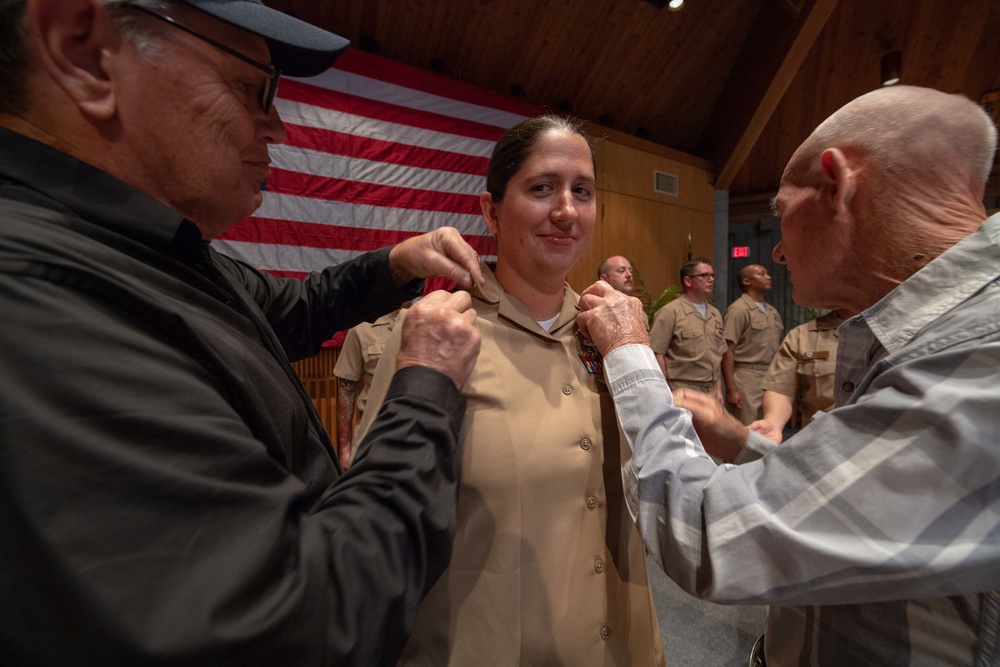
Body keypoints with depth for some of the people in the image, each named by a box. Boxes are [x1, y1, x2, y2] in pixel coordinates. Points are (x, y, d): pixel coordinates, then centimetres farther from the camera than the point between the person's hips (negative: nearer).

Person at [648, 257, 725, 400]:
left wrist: (718, 389, 13)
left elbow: (718, 355, 17)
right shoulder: (670, 312, -10)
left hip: (711, 391, 7)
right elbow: (656, 354, -14)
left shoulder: (715, 314, 12)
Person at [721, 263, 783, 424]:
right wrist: (731, 389, -17)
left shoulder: (772, 312, 14)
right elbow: (727, 351, -13)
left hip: (772, 379, 7)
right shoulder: (738, 309, -9)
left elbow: (776, 349, 20)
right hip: (747, 380, -7)